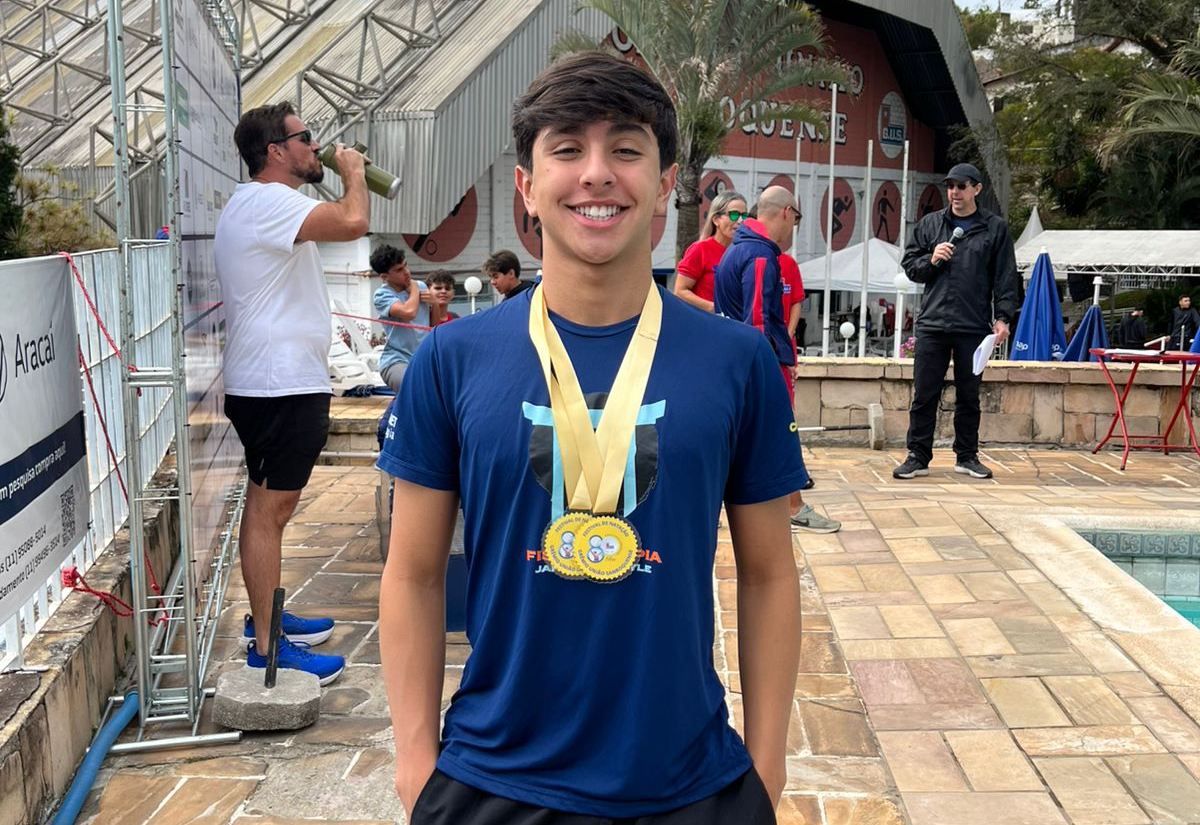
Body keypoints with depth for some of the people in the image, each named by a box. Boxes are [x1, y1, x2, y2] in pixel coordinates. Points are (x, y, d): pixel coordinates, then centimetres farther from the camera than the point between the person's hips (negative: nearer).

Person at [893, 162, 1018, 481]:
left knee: (969, 396, 9)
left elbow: (1005, 277, 4)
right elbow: (909, 266, 13)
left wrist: (1002, 316, -4)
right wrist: (931, 260, -7)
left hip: (974, 327, -1)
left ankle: (967, 456, 20)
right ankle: (918, 457, 9)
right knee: (924, 395, 2)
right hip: (932, 324, 1)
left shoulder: (995, 228, 6)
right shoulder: (929, 224, 10)